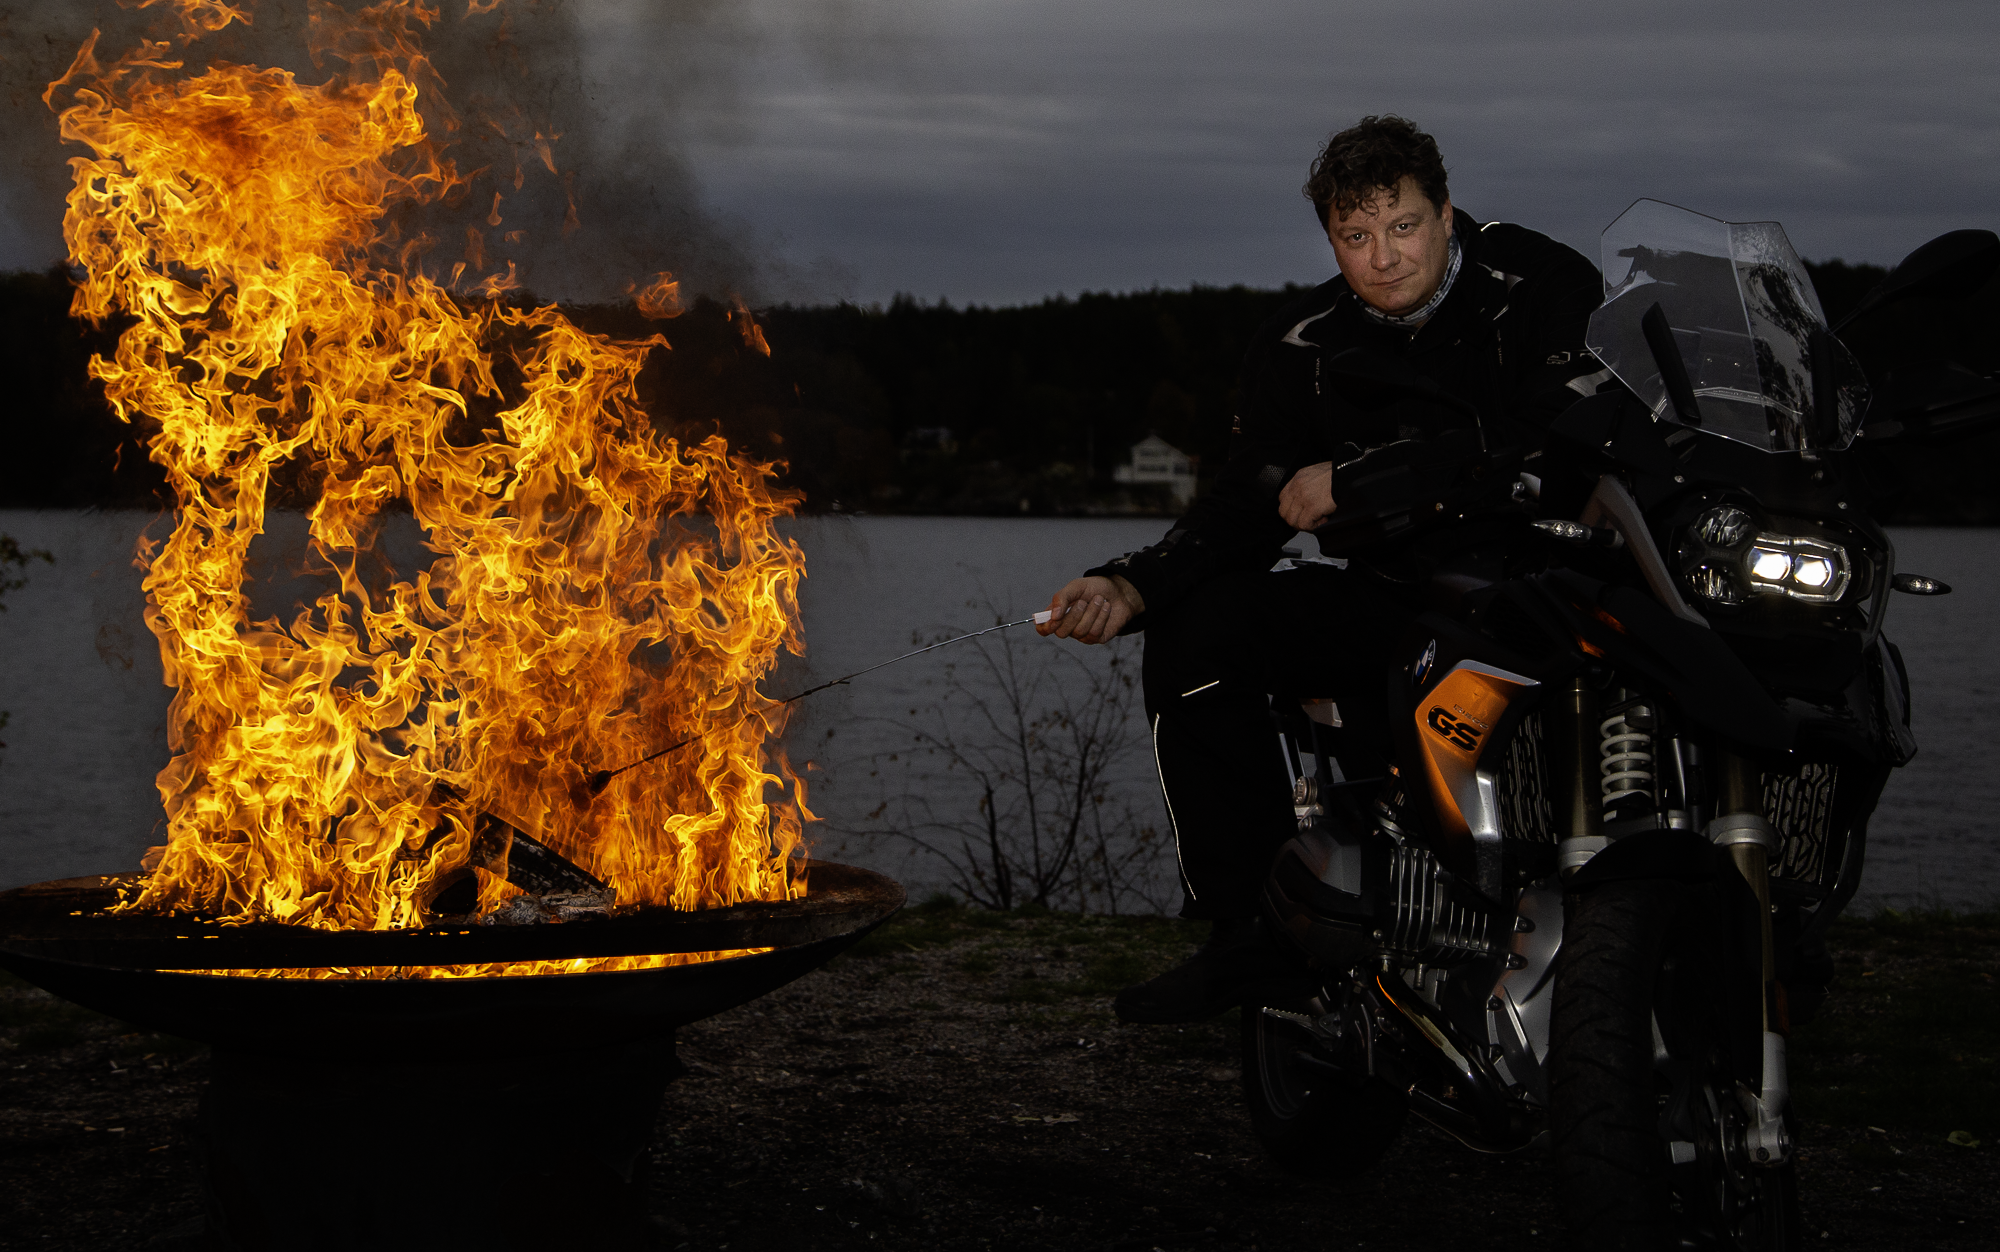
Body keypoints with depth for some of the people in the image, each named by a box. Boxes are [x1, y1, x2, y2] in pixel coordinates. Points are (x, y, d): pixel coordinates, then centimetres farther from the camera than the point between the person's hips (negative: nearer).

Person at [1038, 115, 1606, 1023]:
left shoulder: (1545, 285, -7)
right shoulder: (1302, 348, 8)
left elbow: (1555, 446, -20)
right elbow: (1244, 504, 4)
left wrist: (1358, 482, -16)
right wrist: (1131, 587, -15)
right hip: (1397, 600, 5)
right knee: (1194, 632, -14)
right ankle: (1251, 925, -6)